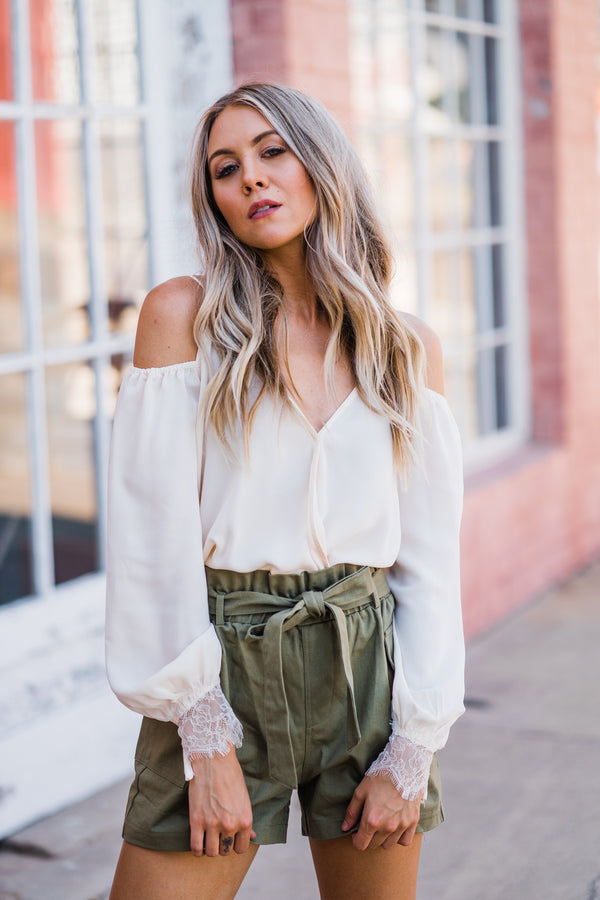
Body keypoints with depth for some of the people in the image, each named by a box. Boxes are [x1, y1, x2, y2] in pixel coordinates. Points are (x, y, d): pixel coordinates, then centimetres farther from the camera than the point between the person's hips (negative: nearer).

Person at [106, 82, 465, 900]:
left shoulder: (410, 349, 5)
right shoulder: (184, 314, -3)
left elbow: (428, 559, 4)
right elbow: (156, 536, -8)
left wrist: (412, 753, -3)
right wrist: (206, 743, -12)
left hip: (370, 668, 3)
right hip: (223, 663, -2)